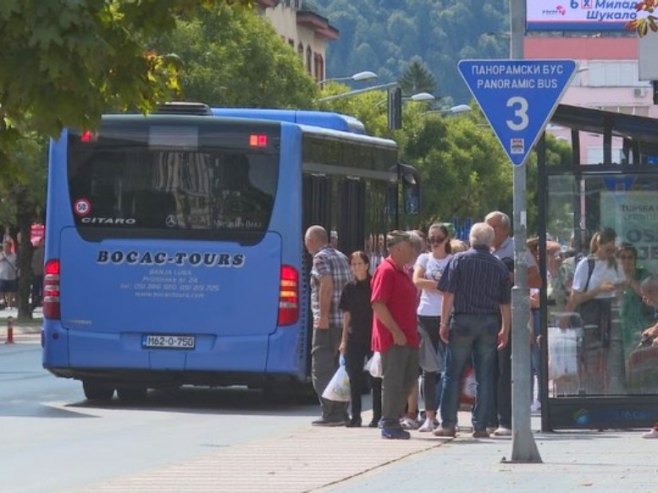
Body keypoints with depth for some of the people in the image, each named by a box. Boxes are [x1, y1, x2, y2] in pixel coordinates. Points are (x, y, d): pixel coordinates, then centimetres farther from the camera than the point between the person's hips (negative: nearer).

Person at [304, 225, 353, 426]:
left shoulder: (320, 258, -8)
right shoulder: (341, 257, 17)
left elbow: (327, 284, -21)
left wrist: (322, 315, -21)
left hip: (327, 322, -8)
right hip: (344, 322, 8)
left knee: (322, 369, -5)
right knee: (339, 368, 13)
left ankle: (330, 414, -10)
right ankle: (341, 413, 13)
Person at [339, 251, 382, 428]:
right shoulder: (349, 288, 9)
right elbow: (347, 315, 13)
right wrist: (344, 339, 10)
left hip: (373, 336, -4)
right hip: (355, 337, 4)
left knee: (376, 378, -1)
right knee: (355, 377, 5)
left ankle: (377, 416, 4)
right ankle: (355, 416, 11)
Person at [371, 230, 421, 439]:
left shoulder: (402, 272, 19)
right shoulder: (386, 271, -12)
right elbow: (378, 305, -20)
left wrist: (413, 333, 20)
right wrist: (396, 332, -21)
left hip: (406, 338, 10)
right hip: (393, 339, -10)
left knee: (409, 378, 13)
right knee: (393, 381, -6)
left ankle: (391, 420, 22)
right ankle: (389, 425, 0)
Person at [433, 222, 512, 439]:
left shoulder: (459, 260, -2)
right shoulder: (499, 266, 6)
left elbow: (449, 294, -7)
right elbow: (505, 303, 7)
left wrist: (444, 323, -3)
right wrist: (505, 330, 15)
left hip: (463, 321, -2)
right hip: (489, 323, 2)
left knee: (453, 374, 3)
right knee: (485, 377, 5)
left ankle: (448, 424, 2)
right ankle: (480, 425, 3)